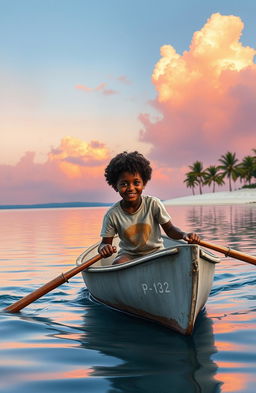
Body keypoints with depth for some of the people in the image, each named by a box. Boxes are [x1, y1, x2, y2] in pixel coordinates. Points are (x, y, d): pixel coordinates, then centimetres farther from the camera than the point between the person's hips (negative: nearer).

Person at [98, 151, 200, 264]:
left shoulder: (153, 204, -12)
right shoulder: (112, 214, -12)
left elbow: (169, 229, -3)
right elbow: (105, 242, -6)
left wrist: (184, 235, -25)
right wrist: (104, 248, -31)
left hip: (156, 251, 1)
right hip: (128, 254, 0)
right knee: (118, 264, -33)